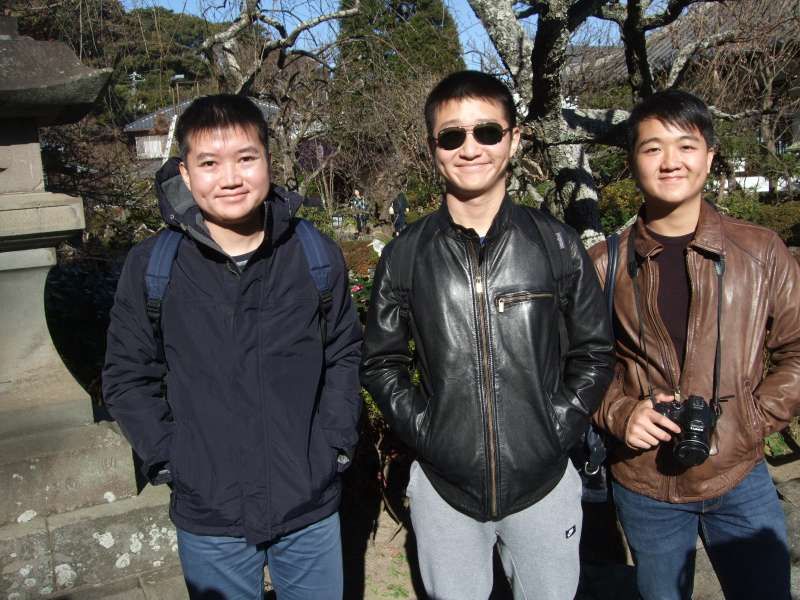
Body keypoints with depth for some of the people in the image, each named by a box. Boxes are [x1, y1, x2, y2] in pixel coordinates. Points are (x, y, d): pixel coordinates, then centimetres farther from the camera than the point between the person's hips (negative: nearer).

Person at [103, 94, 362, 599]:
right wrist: (170, 456, -6)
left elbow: (344, 353, 4)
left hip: (311, 507, 1)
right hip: (209, 519, -1)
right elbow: (127, 378, 0)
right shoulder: (150, 267, -9)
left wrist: (335, 442, -2)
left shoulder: (317, 255, -6)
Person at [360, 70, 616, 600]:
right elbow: (381, 362, 4)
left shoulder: (557, 244, -5)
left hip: (544, 484, 0)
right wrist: (421, 428, -7)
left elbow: (594, 353, 2)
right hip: (443, 487, 0)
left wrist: (558, 429, -7)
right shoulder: (406, 255, -5)